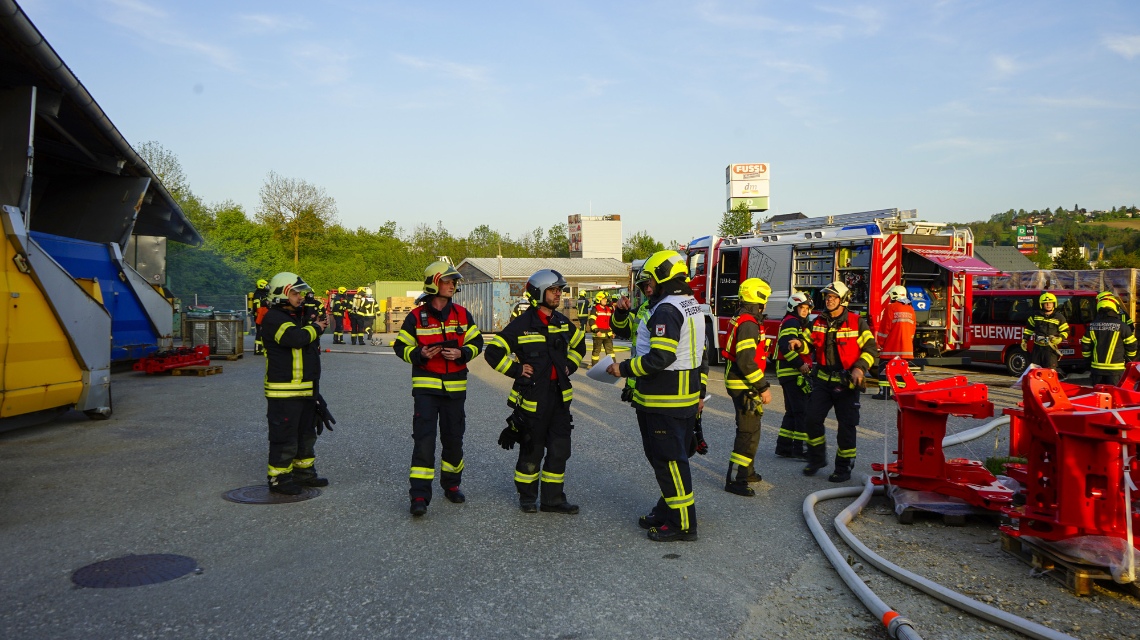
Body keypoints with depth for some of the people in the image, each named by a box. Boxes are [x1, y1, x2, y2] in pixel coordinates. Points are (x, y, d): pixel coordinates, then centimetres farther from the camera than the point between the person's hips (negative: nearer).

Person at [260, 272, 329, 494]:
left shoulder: (298, 316, 17)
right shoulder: (273, 318, -15)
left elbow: (310, 342, 23)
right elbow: (296, 338, -29)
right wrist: (316, 328, -14)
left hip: (306, 390, 10)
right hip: (284, 391, -10)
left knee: (306, 434, 19)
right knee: (284, 436, -2)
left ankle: (304, 472, 32)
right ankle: (278, 478, 9)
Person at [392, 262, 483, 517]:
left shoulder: (462, 314, 5)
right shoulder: (417, 317, -3)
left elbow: (476, 342, 10)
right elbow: (400, 346, 3)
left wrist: (461, 353, -11)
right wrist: (420, 354, -17)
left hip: (455, 386, 3)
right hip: (425, 385, -3)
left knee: (453, 438, 12)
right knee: (424, 439, -11)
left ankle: (451, 484, 33)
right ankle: (419, 495, -8)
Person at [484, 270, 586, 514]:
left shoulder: (563, 322, 8)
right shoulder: (522, 325, -12)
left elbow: (579, 343, 28)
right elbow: (493, 352, -11)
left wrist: (569, 365, 14)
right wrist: (516, 370, -12)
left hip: (559, 395, 6)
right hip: (532, 397, -6)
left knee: (560, 448, 7)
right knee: (532, 450, 6)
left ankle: (553, 498, 19)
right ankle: (527, 497, 24)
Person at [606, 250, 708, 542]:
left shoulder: (666, 311, -19)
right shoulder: (694, 307, 13)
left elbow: (660, 359, -27)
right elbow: (702, 356, 18)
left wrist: (624, 369, -15)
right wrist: (699, 393, 23)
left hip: (663, 402, -10)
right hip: (687, 397, 10)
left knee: (668, 460, -4)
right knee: (674, 457, 17)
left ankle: (682, 523, 2)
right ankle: (668, 511, 27)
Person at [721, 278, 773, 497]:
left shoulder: (741, 319, 13)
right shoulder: (749, 324, -21)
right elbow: (746, 361, -27)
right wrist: (763, 387, -22)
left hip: (739, 383, 11)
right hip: (744, 386, -11)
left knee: (749, 429, 22)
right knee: (749, 433, -8)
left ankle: (746, 470, 34)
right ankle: (734, 480, -5)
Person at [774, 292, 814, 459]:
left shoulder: (803, 324, 21)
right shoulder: (791, 322, -10)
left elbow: (810, 347, 6)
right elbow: (785, 346, -24)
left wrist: (800, 343, -17)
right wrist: (800, 364, -26)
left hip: (793, 373, 10)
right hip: (792, 372, -10)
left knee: (792, 412, 14)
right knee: (802, 411, -8)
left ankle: (783, 447, 19)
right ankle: (799, 449, -6)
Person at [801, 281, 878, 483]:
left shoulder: (856, 322, -6)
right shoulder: (819, 322, 7)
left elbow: (871, 348, -4)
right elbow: (811, 343, 18)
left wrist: (860, 368, -17)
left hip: (847, 382, -4)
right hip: (823, 379, 4)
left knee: (846, 426, 2)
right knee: (811, 419, 0)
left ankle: (844, 468, 14)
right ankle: (817, 458, 20)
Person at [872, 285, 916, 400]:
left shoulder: (891, 308, -9)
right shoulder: (911, 310, 10)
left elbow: (884, 329, -8)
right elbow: (912, 331, 15)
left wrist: (880, 343, 2)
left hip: (891, 347, -6)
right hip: (906, 347, 6)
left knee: (885, 369, 0)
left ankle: (884, 393, -2)